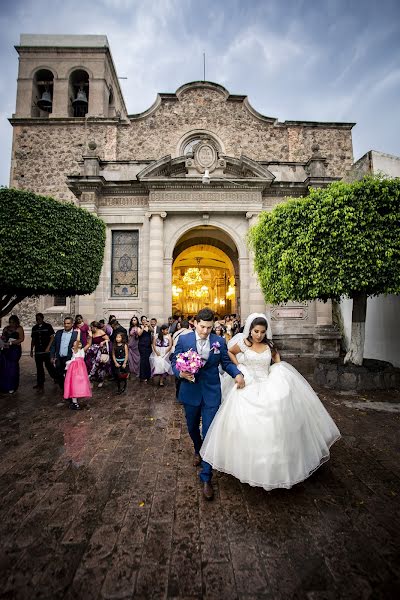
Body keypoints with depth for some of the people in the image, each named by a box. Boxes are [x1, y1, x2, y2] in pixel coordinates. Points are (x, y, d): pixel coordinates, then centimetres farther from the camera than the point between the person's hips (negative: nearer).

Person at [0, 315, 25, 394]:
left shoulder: (19, 329, -2)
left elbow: (21, 339, -11)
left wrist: (11, 343, -19)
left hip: (15, 350, -5)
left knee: (12, 368, -1)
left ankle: (12, 387, 10)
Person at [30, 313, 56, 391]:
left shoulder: (48, 326, -2)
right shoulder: (34, 328, 12)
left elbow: (52, 337, -5)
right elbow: (33, 340, 17)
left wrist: (48, 347, -12)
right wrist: (31, 350, 13)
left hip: (46, 350, -4)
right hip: (37, 351, 5)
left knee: (48, 365, -5)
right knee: (39, 368, 9)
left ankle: (56, 377, 15)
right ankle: (40, 384, 18)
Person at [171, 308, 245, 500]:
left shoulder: (219, 341, -7)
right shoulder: (183, 340, -9)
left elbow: (226, 362, 2)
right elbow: (174, 361, -2)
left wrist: (237, 373, -15)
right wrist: (181, 373, -22)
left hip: (211, 393, -1)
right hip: (190, 392, 2)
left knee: (209, 433, 1)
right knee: (192, 427, 23)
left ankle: (206, 478, 18)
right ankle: (198, 451, 56)